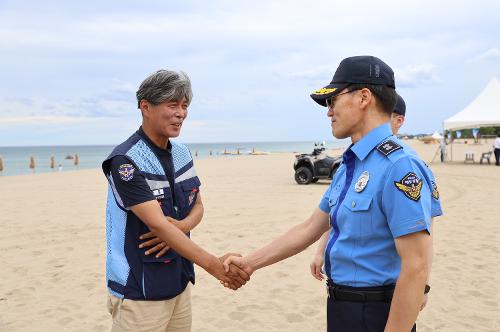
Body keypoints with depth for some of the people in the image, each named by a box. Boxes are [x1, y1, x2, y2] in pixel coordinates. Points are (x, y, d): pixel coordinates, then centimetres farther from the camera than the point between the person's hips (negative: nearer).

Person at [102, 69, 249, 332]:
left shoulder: (182, 154, 6)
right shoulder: (126, 161, -18)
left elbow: (197, 207, 10)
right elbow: (157, 224, -24)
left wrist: (180, 227, -13)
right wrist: (214, 265, -28)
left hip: (179, 283, 7)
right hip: (139, 292, -6)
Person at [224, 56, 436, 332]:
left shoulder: (398, 167, -21)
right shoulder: (348, 167, 8)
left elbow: (416, 268, -24)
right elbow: (310, 228, 14)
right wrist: (250, 263, 14)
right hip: (339, 308, 8)